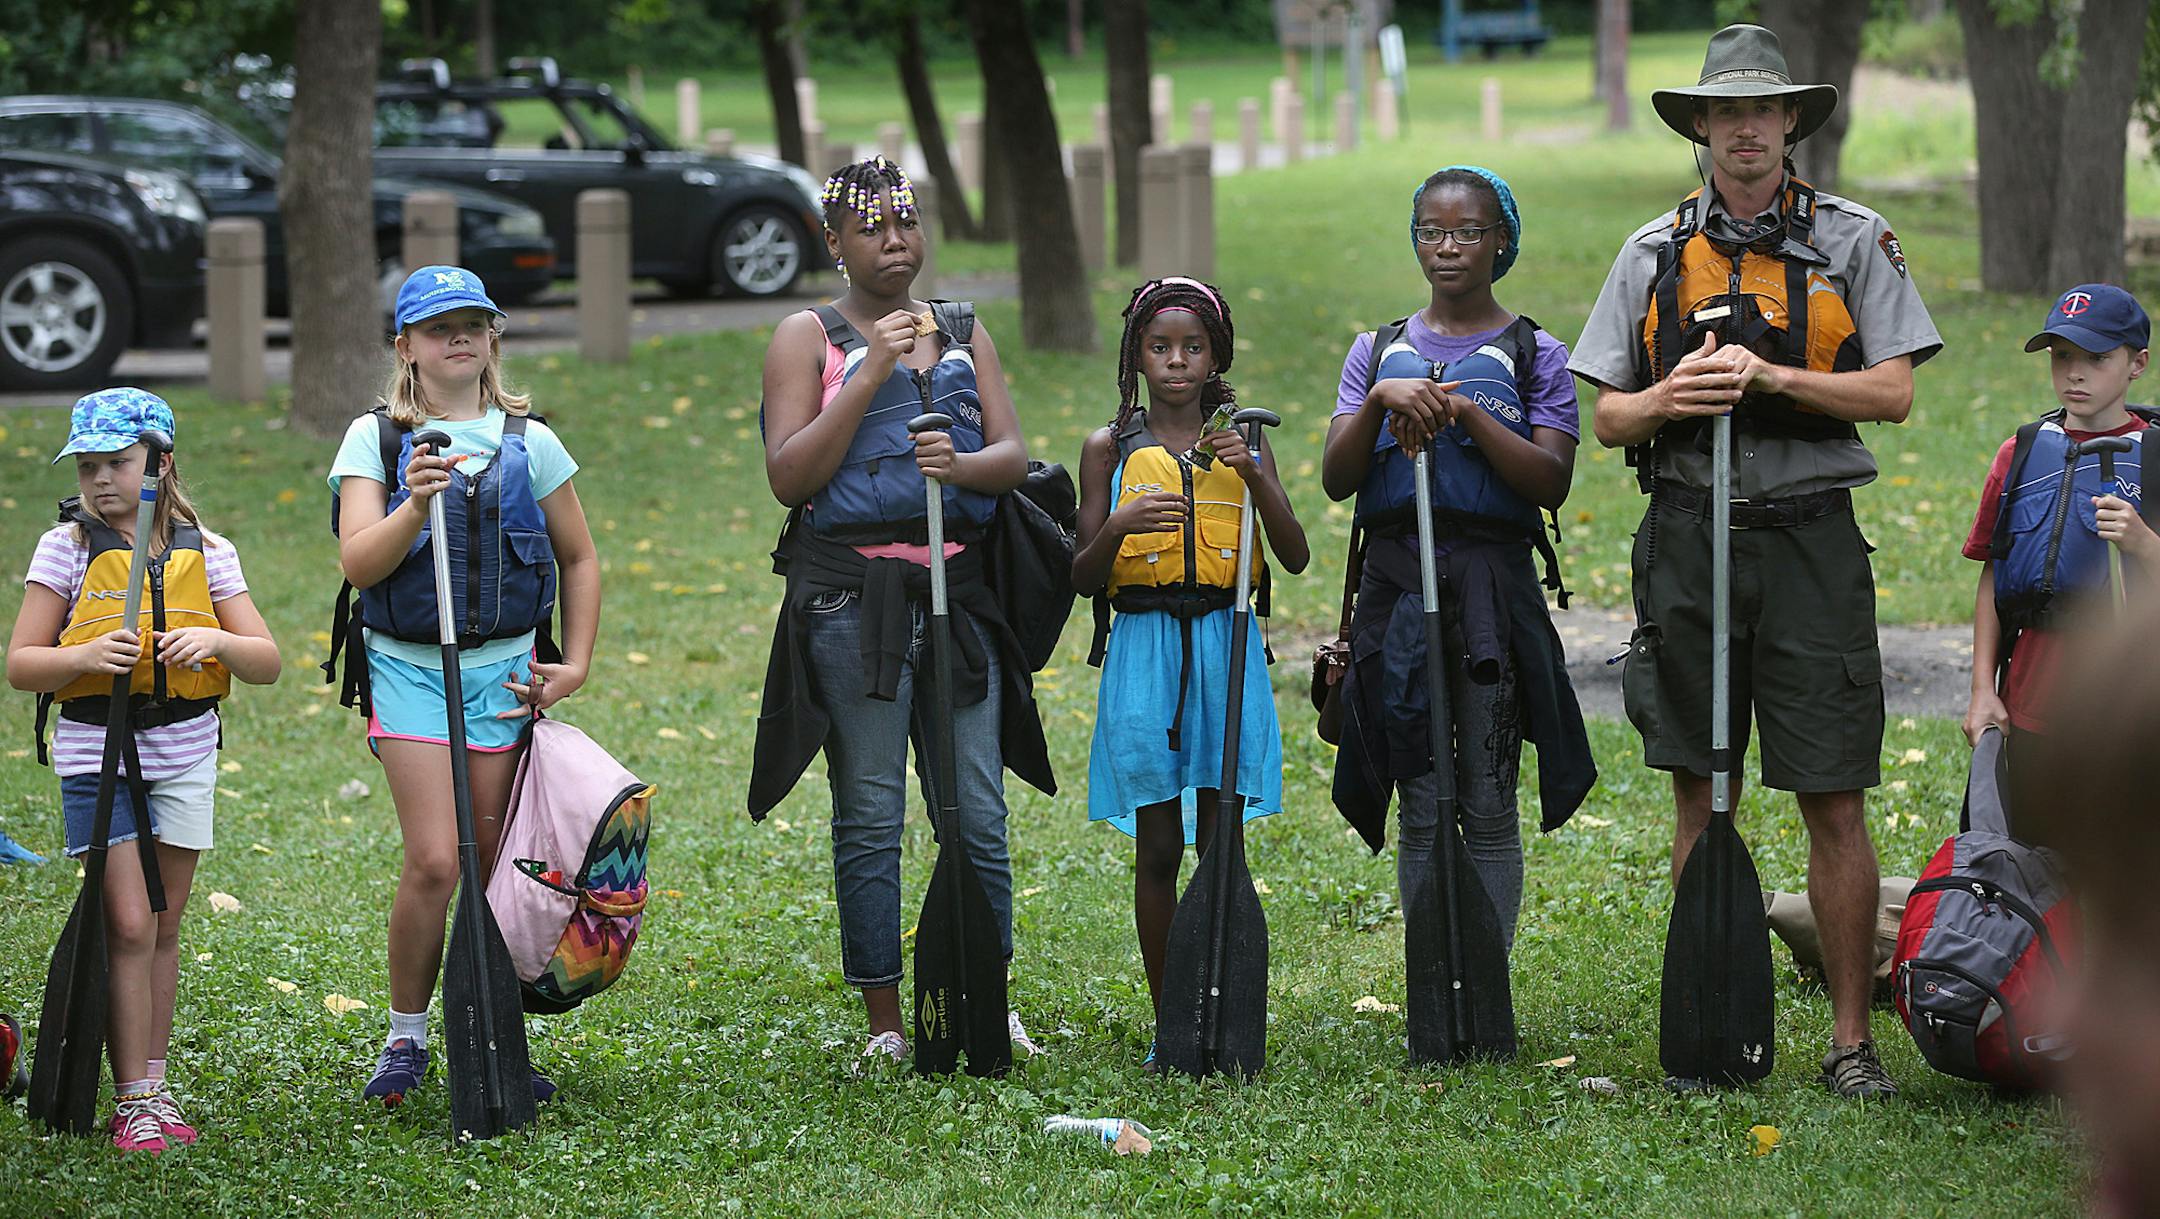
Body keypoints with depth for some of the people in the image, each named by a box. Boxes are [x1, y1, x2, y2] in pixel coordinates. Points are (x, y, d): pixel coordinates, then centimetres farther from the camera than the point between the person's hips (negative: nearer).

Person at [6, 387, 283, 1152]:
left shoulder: (204, 554, 2)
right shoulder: (66, 549, -3)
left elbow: (267, 662, 1)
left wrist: (218, 641, -20)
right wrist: (86, 656, -22)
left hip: (183, 752, 3)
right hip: (96, 752, -2)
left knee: (163, 928, 8)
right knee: (129, 926, -8)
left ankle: (155, 1086, 17)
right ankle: (133, 1101, -4)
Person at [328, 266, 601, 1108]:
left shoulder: (527, 443, 6)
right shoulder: (376, 439, 0)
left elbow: (578, 559, 17)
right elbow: (358, 562, -10)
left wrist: (576, 662, 9)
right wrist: (414, 507, -27)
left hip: (504, 667, 2)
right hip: (410, 666, -2)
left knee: (492, 867, 2)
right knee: (434, 863, -12)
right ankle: (405, 1041, 3)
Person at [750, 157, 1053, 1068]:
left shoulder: (963, 332, 16)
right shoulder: (807, 337, 4)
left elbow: (1014, 455, 8)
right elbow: (788, 477, -7)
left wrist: (962, 464, -14)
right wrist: (869, 376, -13)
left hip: (957, 588, 3)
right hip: (852, 596, -3)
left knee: (978, 813, 3)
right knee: (870, 815, -1)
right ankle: (885, 1024, 6)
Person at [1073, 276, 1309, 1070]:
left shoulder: (1240, 443, 8)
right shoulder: (1110, 451, 6)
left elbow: (1294, 558, 0)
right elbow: (1083, 579, 4)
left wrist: (1255, 476, -13)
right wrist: (1119, 526, -16)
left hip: (1225, 645, 0)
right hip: (1144, 646, 0)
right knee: (1158, 850, 1)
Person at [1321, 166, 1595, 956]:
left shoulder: (1533, 355, 5)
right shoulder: (1379, 351, 13)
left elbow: (1551, 482, -7)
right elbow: (1336, 479, 4)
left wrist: (1463, 411, -15)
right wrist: (1381, 402, -12)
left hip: (1493, 582, -2)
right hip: (1395, 575, 2)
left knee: (1489, 808, -1)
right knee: (1420, 811, 3)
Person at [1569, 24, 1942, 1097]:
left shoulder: (1853, 242, 4)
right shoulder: (1655, 252, 10)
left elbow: (1893, 394, -3)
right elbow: (1606, 416, 9)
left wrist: (1770, 377, -16)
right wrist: (1667, 399, -12)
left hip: (1809, 537, -2)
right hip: (1687, 537, 2)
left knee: (1834, 800, -4)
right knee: (1701, 797, 7)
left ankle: (1852, 1039, 1)